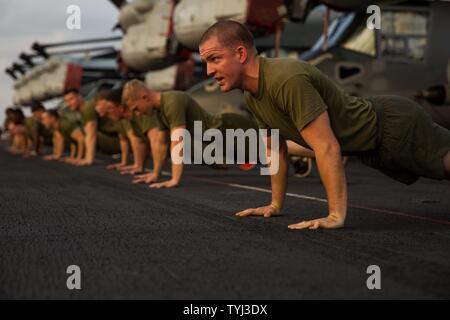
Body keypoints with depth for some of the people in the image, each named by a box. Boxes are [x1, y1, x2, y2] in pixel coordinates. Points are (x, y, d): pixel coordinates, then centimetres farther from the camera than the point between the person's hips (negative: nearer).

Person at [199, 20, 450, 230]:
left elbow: (328, 148, -36)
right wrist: (276, 205, 11)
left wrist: (336, 216, -35)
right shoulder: (252, 95, -5)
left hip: (393, 126, -9)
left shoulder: (287, 80, -35)